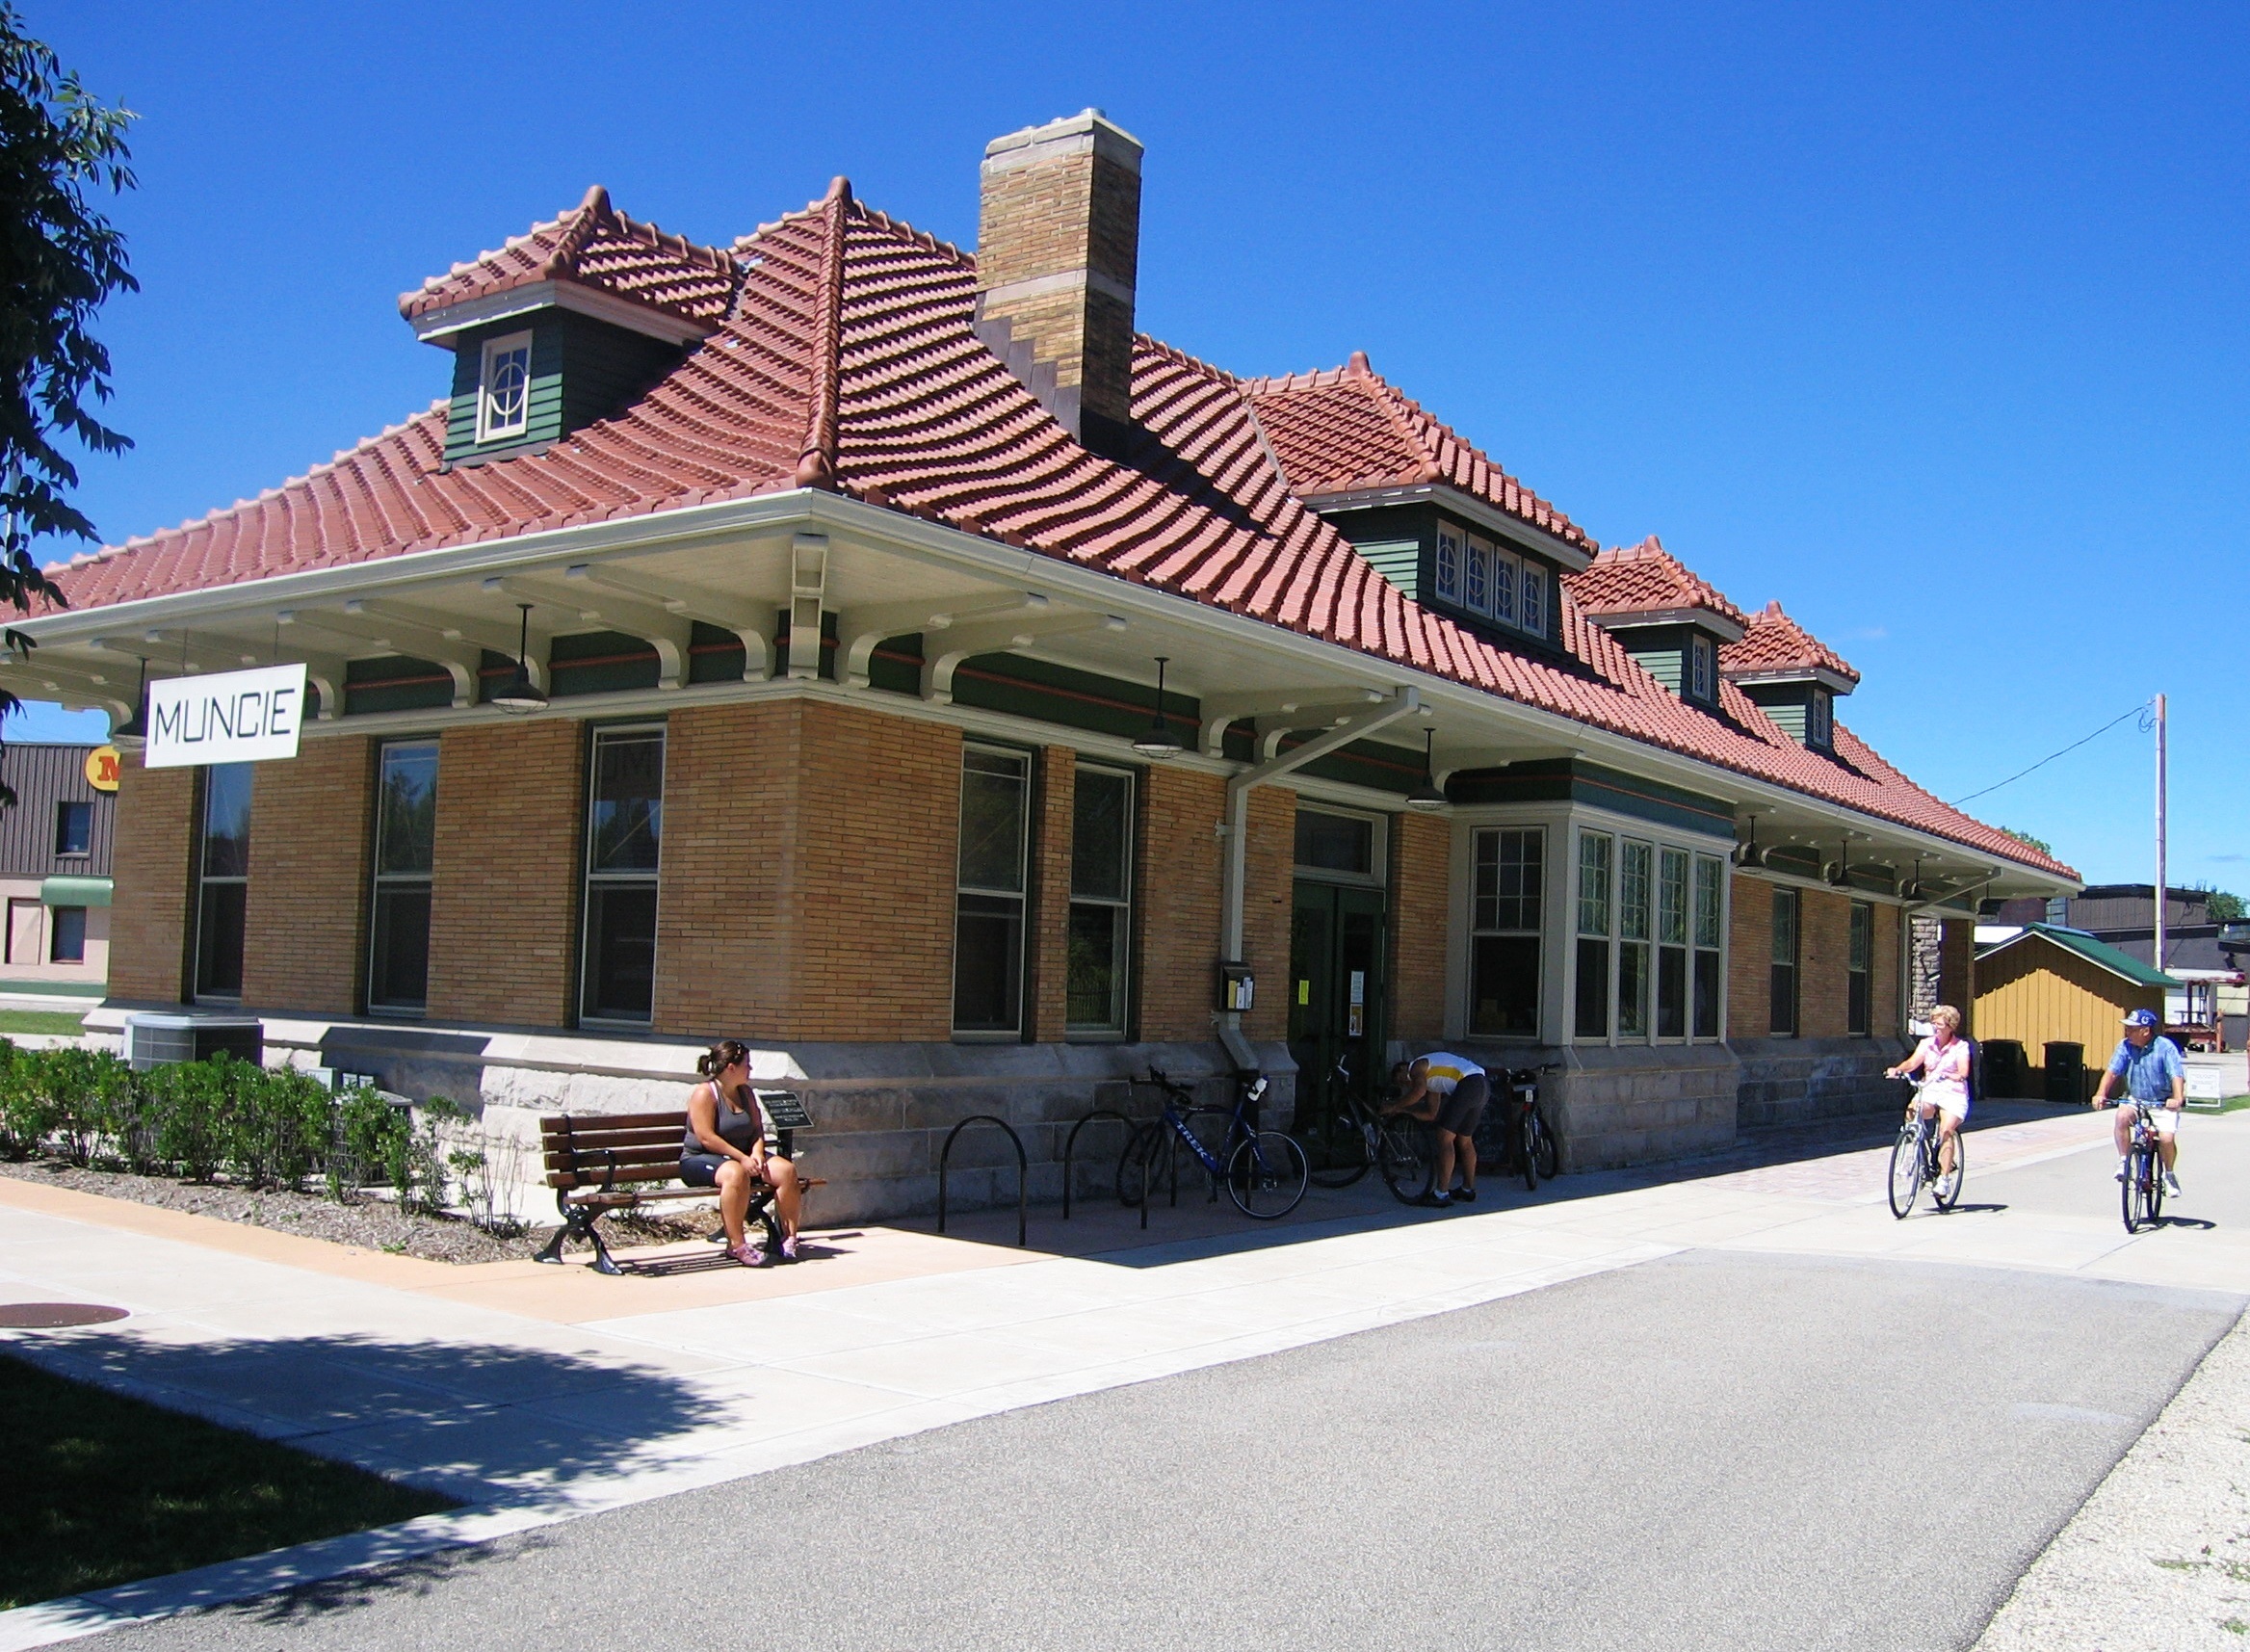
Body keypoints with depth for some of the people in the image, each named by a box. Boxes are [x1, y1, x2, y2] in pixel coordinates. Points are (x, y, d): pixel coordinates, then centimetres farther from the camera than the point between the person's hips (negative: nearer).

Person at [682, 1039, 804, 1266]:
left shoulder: (745, 1092, 12)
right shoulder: (704, 1093, -12)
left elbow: (757, 1129, 10)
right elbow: (706, 1138, -20)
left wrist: (757, 1154, -11)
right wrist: (742, 1158, -24)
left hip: (741, 1155, 7)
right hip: (701, 1159, -7)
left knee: (786, 1170, -16)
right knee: (736, 1174, -41)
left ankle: (789, 1236, -8)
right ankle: (736, 1244, -33)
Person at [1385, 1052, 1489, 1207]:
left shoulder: (1416, 1066, 7)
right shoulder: (1431, 1079, 33)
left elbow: (1419, 1090, -14)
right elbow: (1431, 1114, 31)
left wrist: (1394, 1106, -4)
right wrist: (1403, 1110, 28)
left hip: (1469, 1083, -10)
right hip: (1484, 1085, 10)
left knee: (1445, 1138, -6)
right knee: (1465, 1140, 22)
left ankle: (1441, 1194, -9)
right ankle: (1468, 1190, 32)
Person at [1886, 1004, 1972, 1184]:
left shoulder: (1961, 1046, -1)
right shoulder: (1926, 1044, 8)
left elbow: (1963, 1072, -15)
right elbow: (1913, 1062, -7)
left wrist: (1948, 1075, -36)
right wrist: (1898, 1070, -28)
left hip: (1953, 1093, -3)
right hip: (1929, 1090, 3)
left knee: (1946, 1132, -22)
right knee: (1911, 1111, -28)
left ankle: (1944, 1177, -17)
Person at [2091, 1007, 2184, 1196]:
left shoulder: (2165, 1047, -15)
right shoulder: (2125, 1046, -6)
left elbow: (2177, 1076, -24)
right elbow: (2112, 1071, -12)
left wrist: (2177, 1099, -42)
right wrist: (2101, 1094, -28)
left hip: (2163, 1104, -2)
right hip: (2135, 1100, 2)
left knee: (2167, 1138, -19)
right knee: (2122, 1116, -30)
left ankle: (2169, 1174, 11)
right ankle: (2123, 1162, -16)